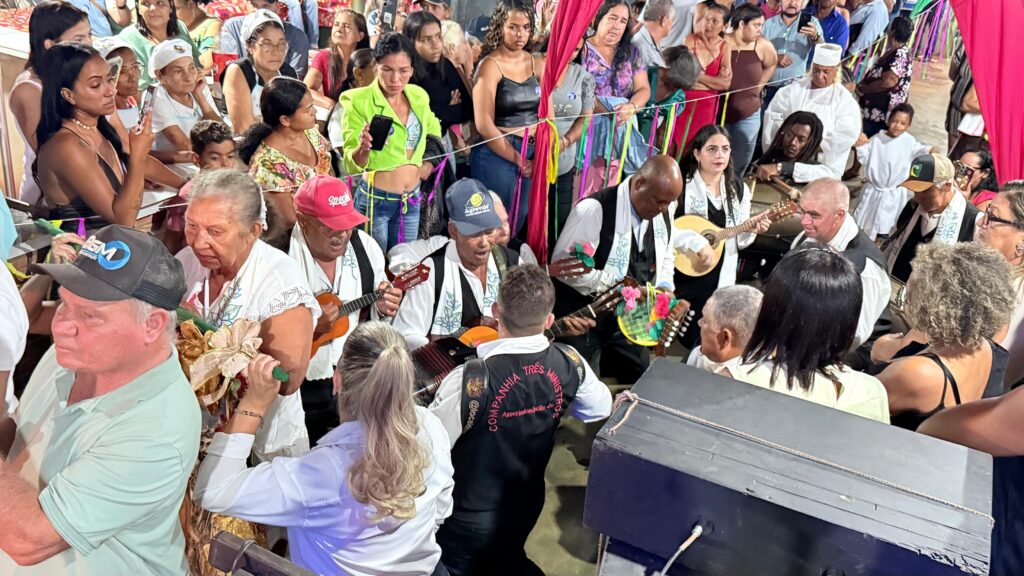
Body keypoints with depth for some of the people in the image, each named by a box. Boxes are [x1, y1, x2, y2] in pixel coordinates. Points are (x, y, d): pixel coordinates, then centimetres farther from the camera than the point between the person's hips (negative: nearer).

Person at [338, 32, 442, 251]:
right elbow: (352, 165, -17)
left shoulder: (419, 96, 1)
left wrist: (429, 159, 9)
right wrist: (363, 148, -37)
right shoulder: (359, 101, -14)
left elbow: (433, 128, 23)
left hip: (412, 199, 5)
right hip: (375, 199, -5)